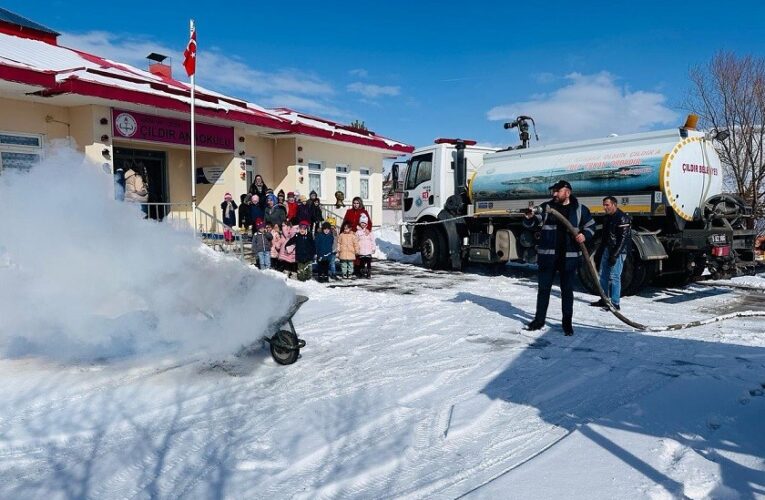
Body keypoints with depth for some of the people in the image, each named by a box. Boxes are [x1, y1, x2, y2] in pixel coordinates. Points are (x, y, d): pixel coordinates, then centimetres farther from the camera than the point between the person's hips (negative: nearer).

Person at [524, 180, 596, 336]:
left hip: (569, 257, -1)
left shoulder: (580, 209, 3)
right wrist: (529, 218, -29)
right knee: (543, 288, 8)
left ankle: (567, 323, 17)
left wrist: (585, 235, -8)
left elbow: (591, 225, 14)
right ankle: (539, 320, 19)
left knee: (567, 290, 7)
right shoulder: (546, 207, 2)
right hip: (547, 255, 1)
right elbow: (533, 224, -6)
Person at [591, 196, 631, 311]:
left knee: (614, 277, -9)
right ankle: (604, 300, 23)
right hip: (607, 250, 9)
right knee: (603, 275, 12)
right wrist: (600, 251, 17)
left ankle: (615, 304, -3)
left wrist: (615, 255, -21)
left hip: (618, 251, -9)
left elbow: (623, 239, -18)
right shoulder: (607, 218, 14)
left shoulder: (622, 218, -14)